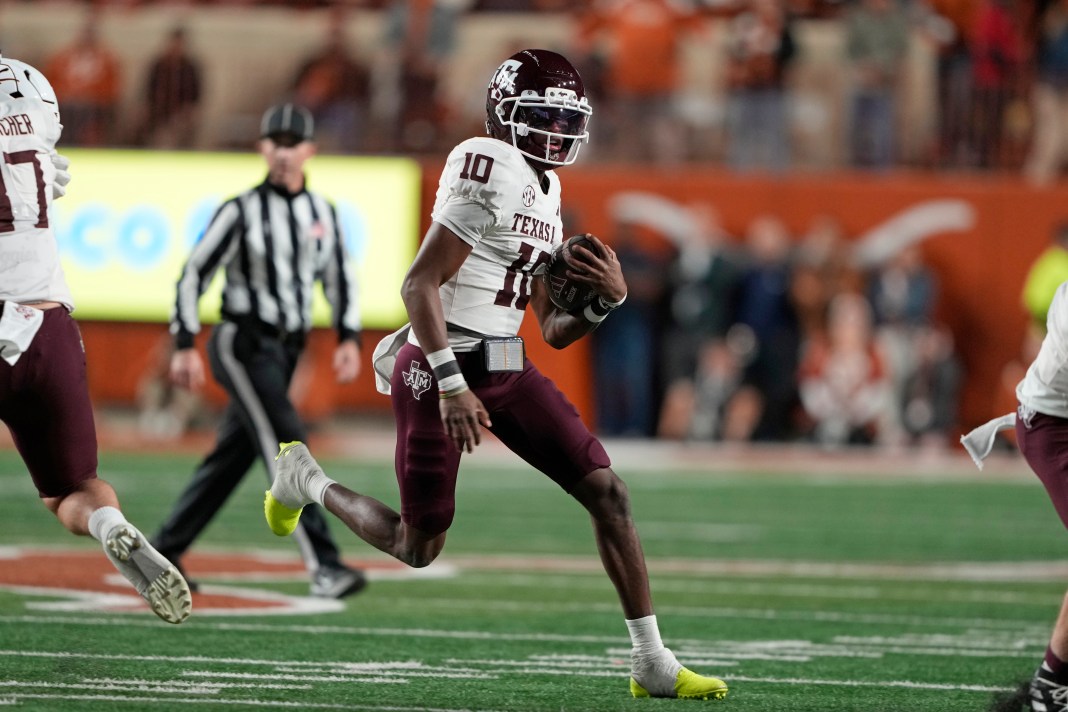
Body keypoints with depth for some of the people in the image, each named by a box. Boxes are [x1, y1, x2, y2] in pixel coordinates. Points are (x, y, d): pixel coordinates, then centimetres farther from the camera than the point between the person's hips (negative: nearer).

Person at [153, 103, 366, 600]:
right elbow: (194, 273, -7)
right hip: (242, 346, -7)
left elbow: (339, 278, 16)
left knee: (232, 457, 11)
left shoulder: (322, 212, 8)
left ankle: (163, 554, 23)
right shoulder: (241, 211, -8)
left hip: (285, 351, 7)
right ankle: (323, 566, -24)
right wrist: (184, 346, -14)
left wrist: (349, 337, 2)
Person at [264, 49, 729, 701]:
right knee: (419, 547, 1)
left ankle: (652, 663, 2)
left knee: (608, 493, -2)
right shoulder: (488, 169, -15)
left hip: (506, 368, 8)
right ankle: (305, 480, 29)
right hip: (443, 363, -8)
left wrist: (607, 300, -3)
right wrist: (451, 383, -25)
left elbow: (556, 331, 17)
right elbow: (419, 285, -19)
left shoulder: (546, 194, 13)